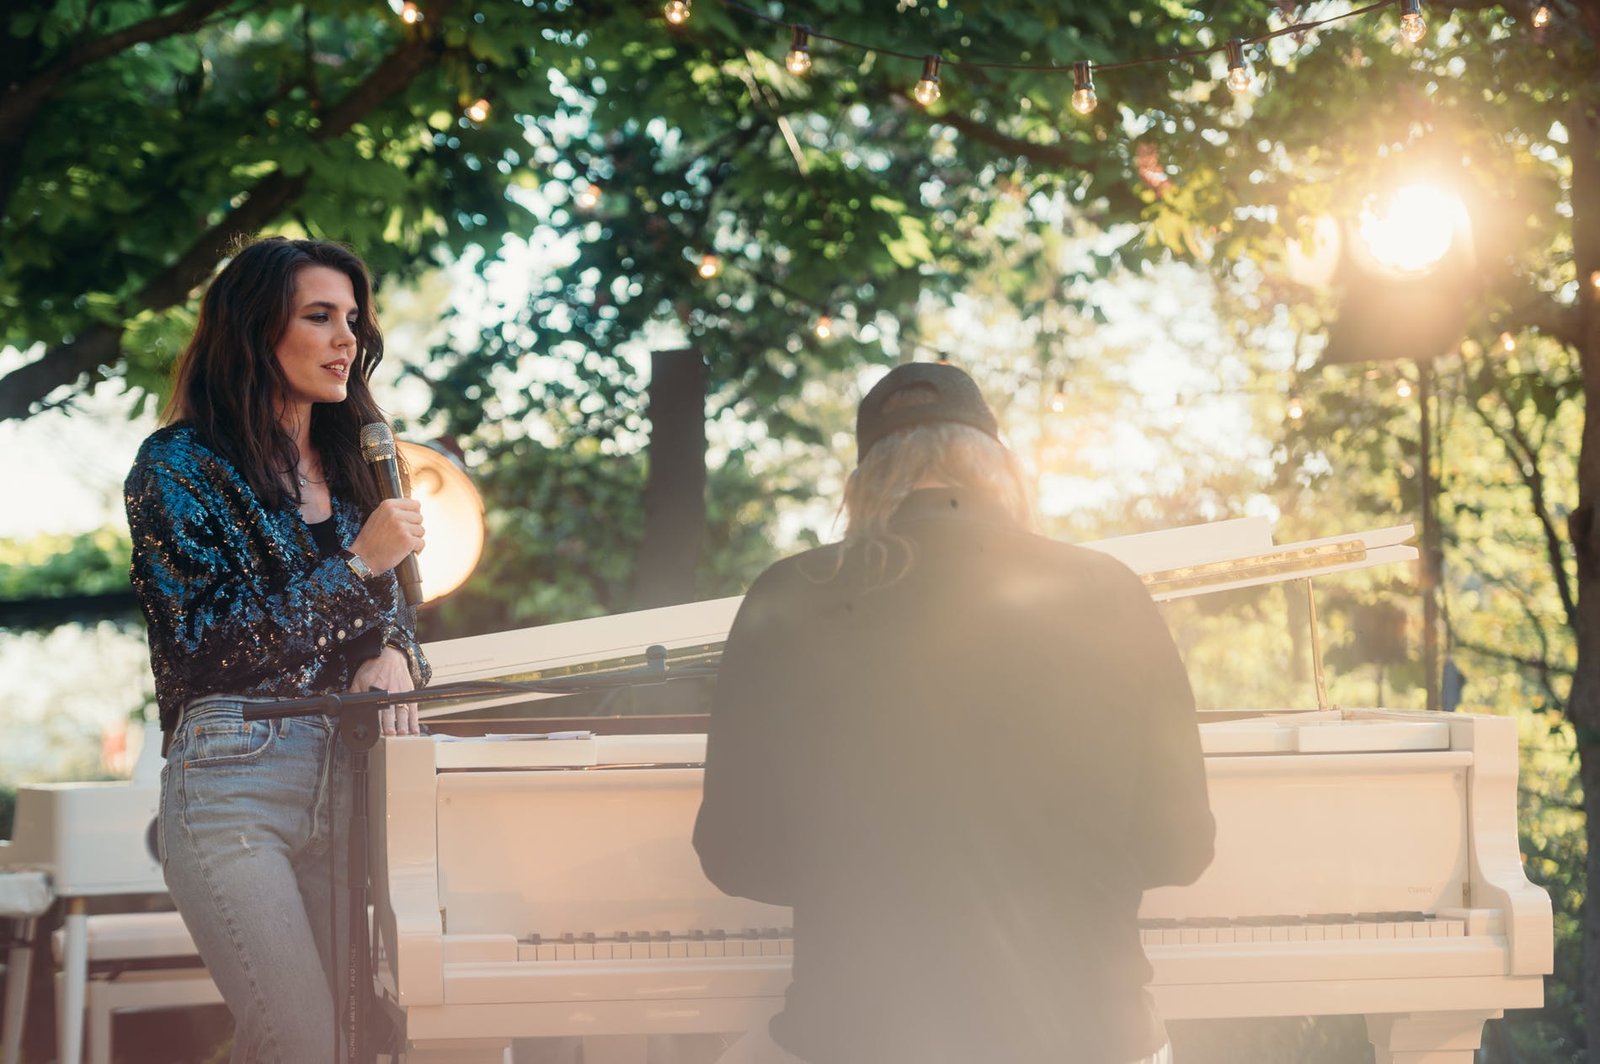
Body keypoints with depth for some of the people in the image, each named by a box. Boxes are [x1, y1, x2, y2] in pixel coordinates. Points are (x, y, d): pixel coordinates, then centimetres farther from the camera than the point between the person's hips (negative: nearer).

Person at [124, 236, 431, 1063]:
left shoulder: (349, 464, 16)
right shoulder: (178, 465, -2)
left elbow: (393, 607, 22)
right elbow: (200, 642, -9)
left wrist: (393, 653, -3)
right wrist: (355, 564, -13)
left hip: (344, 781, 6)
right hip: (234, 781, -6)